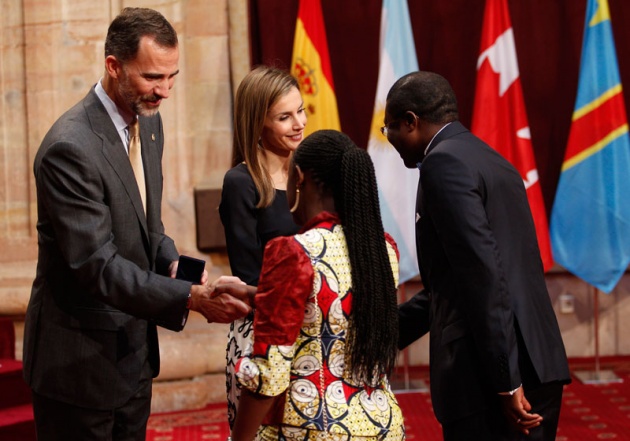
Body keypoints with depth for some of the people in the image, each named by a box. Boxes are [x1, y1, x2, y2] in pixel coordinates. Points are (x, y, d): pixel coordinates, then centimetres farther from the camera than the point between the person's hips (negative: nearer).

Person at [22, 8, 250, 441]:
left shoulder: (148, 120, 4)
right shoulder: (70, 148, -24)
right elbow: (97, 266, -27)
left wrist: (172, 263, -4)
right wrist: (191, 296, -32)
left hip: (135, 352, 8)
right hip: (80, 363, -8)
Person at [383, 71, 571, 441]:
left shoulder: (444, 163, -9)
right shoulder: (490, 160, 19)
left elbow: (484, 276, -19)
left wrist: (505, 382, -19)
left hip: (492, 377, -9)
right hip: (537, 367, 9)